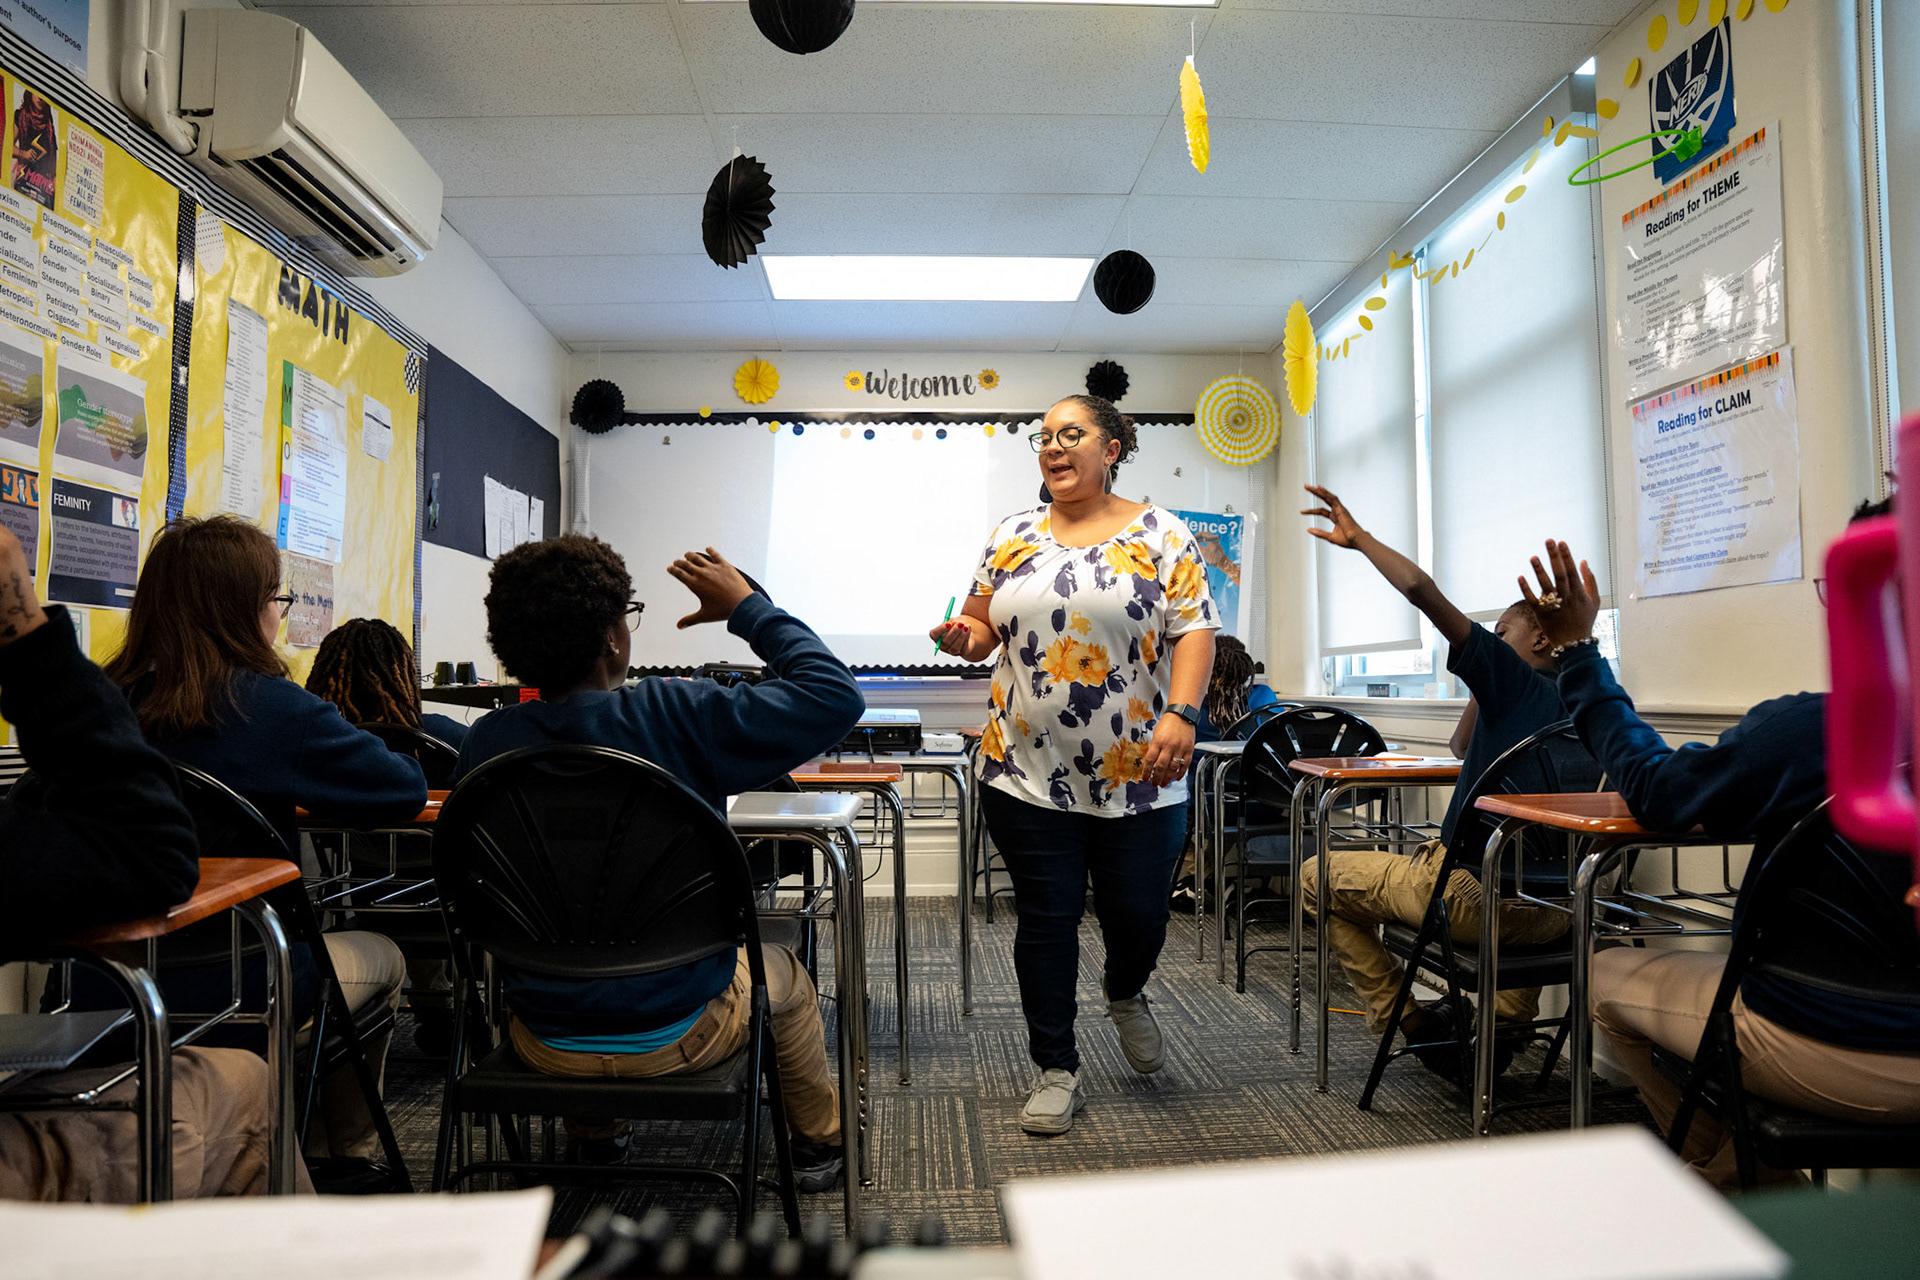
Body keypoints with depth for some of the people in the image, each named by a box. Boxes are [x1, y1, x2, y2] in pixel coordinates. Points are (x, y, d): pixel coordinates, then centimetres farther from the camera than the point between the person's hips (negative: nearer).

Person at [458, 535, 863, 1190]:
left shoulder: (484, 742, -12)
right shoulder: (676, 716, -24)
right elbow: (834, 695, -17)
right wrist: (748, 607, -7)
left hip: (542, 1040, 4)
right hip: (675, 1035, -3)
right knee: (784, 971, 29)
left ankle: (592, 1133, 54)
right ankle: (819, 1142, 48)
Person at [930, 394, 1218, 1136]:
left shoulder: (1161, 534, 1)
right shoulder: (1012, 536, 9)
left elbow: (1195, 630, -5)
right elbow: (985, 627, 13)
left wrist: (1180, 714, -20)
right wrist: (965, 637, -10)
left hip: (1138, 774, -1)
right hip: (1028, 771, 2)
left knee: (1139, 914, 7)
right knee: (1046, 919, 7)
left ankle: (1125, 995, 42)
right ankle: (1056, 1070, 24)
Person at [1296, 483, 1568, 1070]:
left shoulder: (1517, 682, -8)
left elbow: (1423, 591, -18)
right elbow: (1464, 748, 26)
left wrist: (1359, 537, -7)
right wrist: (1481, 685, 18)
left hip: (1478, 897, -8)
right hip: (1555, 912, 8)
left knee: (1319, 877, 8)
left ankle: (1405, 1016, 13)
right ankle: (1510, 1016, 37)